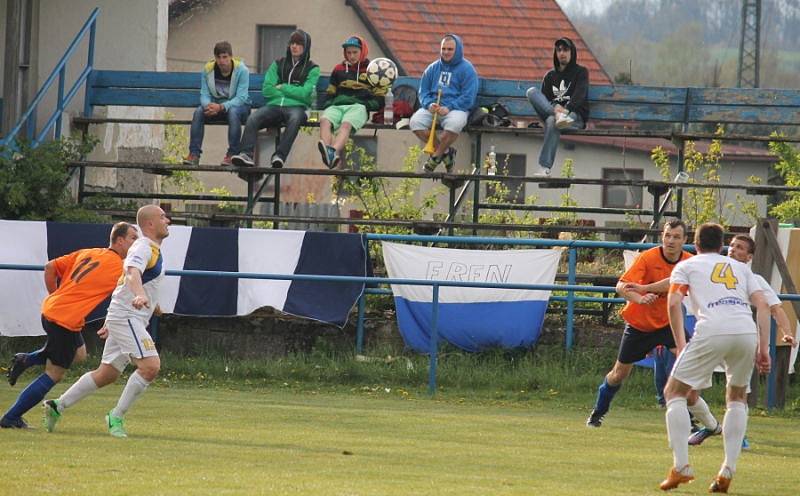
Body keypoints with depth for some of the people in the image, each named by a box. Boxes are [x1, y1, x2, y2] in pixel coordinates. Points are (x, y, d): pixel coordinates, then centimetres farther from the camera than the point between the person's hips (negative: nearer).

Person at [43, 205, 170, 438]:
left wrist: (110, 324, 33)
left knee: (106, 374, 11)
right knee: (150, 366, -20)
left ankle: (57, 406, 16)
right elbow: (133, 272, -33)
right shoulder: (143, 248, -12)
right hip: (126, 317, -10)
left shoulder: (153, 250, 20)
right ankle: (117, 417, -14)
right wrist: (140, 295, -56)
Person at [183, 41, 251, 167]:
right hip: (216, 104, 4)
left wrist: (221, 107, -39)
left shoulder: (241, 70, -17)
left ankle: (232, 154, -35)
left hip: (239, 106, -4)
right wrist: (208, 105, -33)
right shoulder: (208, 69, -6)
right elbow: (204, 94, -8)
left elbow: (241, 98, -24)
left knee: (233, 112, -38)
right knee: (198, 111, -25)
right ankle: (194, 154, -27)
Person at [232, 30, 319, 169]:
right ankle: (246, 154, -44)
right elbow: (266, 90, 8)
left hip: (296, 107, -3)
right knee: (253, 118, -28)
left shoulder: (312, 69, 11)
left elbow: (304, 94, -3)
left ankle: (279, 156, -51)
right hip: (274, 105, 3)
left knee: (295, 119, -40)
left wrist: (282, 87, 2)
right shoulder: (278, 64, 20)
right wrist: (293, 92, 2)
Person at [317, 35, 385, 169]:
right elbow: (329, 94, 30)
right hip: (337, 105, 3)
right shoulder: (339, 70, 29)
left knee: (346, 124, -38)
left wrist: (366, 105, -4)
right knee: (325, 121, -34)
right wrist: (329, 104, 8)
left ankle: (334, 151, -67)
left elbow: (379, 99, 14)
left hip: (358, 106, -3)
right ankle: (327, 154, -59)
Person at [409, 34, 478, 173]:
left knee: (454, 124, -40)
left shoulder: (466, 69, 3)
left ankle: (436, 156, -15)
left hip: (456, 108, -4)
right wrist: (429, 104, -8)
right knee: (415, 122, -26)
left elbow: (468, 97, -5)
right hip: (433, 108, 4)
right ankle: (445, 152, -10)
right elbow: (423, 91, 15)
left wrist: (449, 108, -18)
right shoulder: (433, 68, 17)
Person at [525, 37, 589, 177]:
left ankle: (545, 167, -45)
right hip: (550, 111, 4)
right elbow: (544, 98, 9)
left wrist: (567, 109, -26)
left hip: (575, 115, -4)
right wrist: (554, 108, -15)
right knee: (531, 91, -18)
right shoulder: (550, 76, 23)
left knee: (552, 121, -39)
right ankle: (558, 116, -40)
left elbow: (580, 95, -6)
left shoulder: (580, 72, 12)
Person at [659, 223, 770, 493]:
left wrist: (680, 346, 7)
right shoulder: (741, 268, 29)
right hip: (748, 333, 3)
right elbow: (762, 305, 16)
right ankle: (728, 471, 12)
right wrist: (764, 349, 14)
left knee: (675, 392, 12)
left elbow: (673, 302, 5)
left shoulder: (687, 266, 21)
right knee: (737, 397, 25)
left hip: (712, 332, -3)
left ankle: (681, 466, -4)